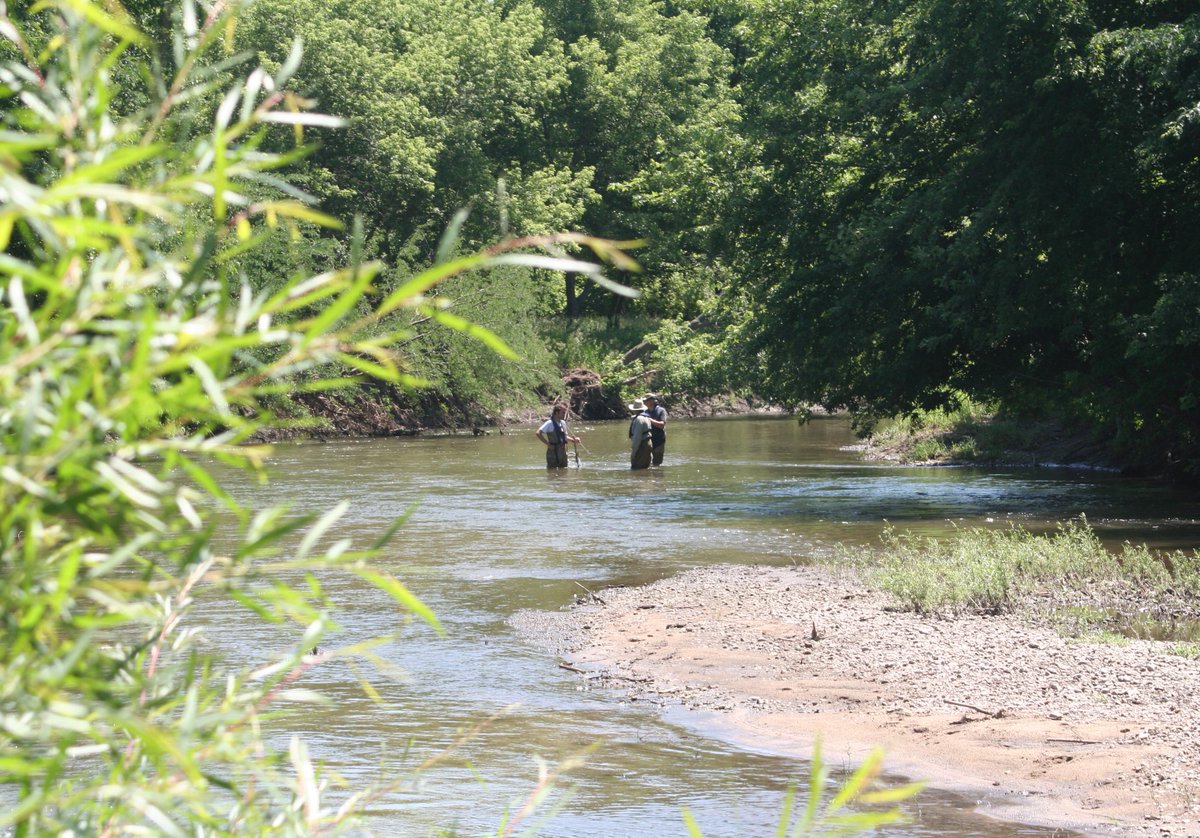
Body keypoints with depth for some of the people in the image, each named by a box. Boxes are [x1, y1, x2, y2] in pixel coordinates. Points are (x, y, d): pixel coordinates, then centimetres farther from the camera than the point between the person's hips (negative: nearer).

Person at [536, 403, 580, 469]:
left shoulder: (563, 423, 11)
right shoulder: (550, 423, -13)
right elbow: (538, 433, -20)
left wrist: (573, 440, 4)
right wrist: (548, 444, -17)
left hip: (563, 451, 7)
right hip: (553, 452, -7)